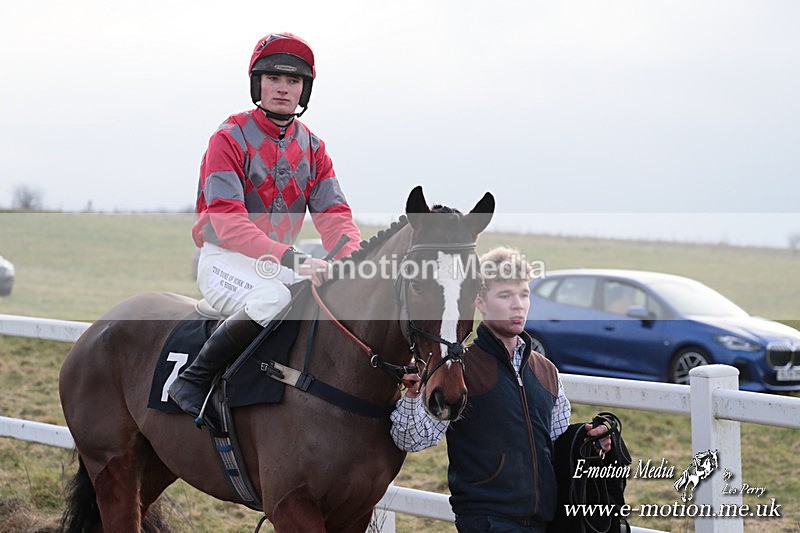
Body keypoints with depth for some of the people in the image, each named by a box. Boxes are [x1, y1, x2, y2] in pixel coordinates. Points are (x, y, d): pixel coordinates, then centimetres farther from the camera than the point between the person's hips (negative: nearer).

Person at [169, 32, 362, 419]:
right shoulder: (230, 139, -11)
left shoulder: (311, 147, 10)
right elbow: (228, 223, -23)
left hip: (281, 263, 6)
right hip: (225, 260, -6)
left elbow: (333, 214, 1)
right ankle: (193, 380, -21)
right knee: (272, 300, -37)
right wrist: (290, 258, -36)